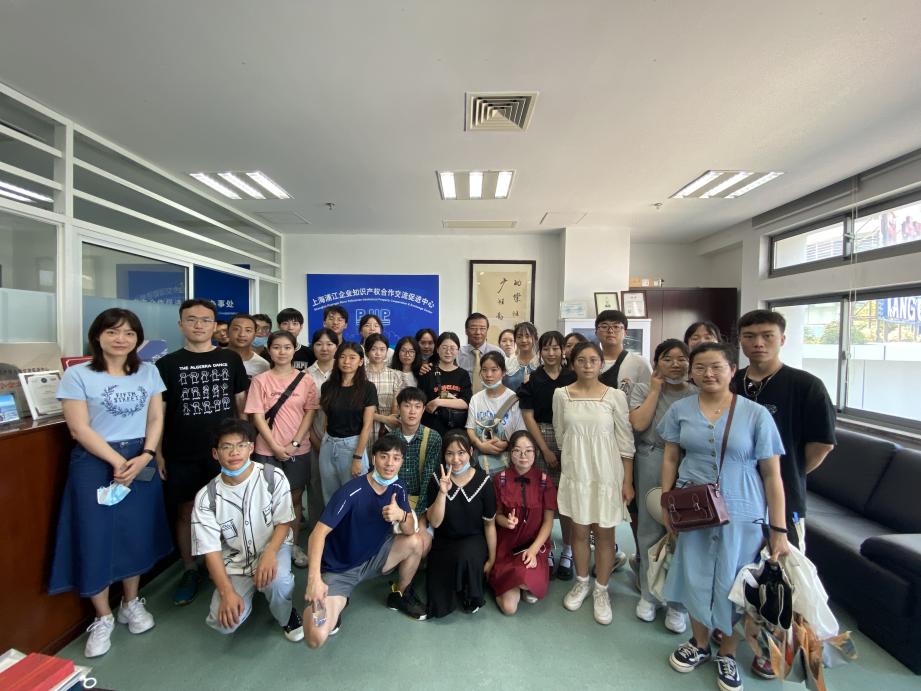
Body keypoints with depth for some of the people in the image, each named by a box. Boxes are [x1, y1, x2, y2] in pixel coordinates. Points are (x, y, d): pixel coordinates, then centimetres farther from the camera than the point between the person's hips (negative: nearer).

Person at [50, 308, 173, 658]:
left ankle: (131, 602, 32)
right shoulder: (77, 374, -6)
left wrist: (145, 456, -11)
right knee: (95, 537, 5)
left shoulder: (148, 372, 3)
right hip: (94, 463, -2)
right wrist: (117, 462, -15)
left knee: (136, 533, 10)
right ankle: (103, 617, 26)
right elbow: (79, 428, -9)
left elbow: (156, 418, 3)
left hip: (141, 460, 3)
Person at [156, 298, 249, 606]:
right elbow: (158, 412, 3)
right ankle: (190, 571, 31)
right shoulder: (167, 364, 1)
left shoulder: (230, 359, 2)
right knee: (186, 512, 11)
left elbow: (241, 403, 6)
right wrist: (158, 453, -2)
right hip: (182, 455, 0)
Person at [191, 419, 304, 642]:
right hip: (234, 563, 2)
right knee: (224, 621, -18)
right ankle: (248, 591, 19)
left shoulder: (273, 477, -16)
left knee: (277, 580, -33)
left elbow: (283, 522, -8)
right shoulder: (206, 497, -12)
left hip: (273, 548, -1)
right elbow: (211, 549, -10)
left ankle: (285, 616, 4)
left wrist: (270, 553, -27)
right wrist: (227, 592, -20)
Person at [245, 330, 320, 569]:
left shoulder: (305, 379, -1)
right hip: (268, 450, -1)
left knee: (294, 498, 12)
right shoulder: (260, 380, -3)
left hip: (298, 450, 1)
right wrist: (275, 447, -12)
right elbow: (257, 417, -6)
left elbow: (310, 413, -2)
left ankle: (294, 545, 27)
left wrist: (294, 444, -10)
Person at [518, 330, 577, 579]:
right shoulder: (532, 380, 2)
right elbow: (528, 416, 0)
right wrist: (546, 450, -4)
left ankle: (567, 554, 21)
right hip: (541, 442, 0)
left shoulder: (573, 378, 2)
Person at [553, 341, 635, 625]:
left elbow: (626, 442, -4)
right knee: (579, 530, 15)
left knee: (604, 533, 10)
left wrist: (627, 481, -5)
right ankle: (582, 583, 37)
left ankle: (601, 590, 32)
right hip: (576, 473, 2)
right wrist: (571, 462, 9)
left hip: (607, 474, -1)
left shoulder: (615, 396, -8)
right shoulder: (561, 394, -3)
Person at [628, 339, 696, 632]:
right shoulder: (643, 389, 5)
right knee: (650, 531, 11)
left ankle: (677, 603, 27)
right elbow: (639, 423, -12)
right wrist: (656, 389, -6)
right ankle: (648, 594, 31)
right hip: (650, 466, 0)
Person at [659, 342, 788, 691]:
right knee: (696, 578, 15)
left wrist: (778, 529, -6)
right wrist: (666, 503, -1)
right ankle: (700, 643, 41)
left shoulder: (756, 414, -9)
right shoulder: (680, 409, -2)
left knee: (733, 585, 12)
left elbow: (772, 474, -6)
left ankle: (727, 653, 39)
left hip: (741, 515, -2)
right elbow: (670, 458, 4)